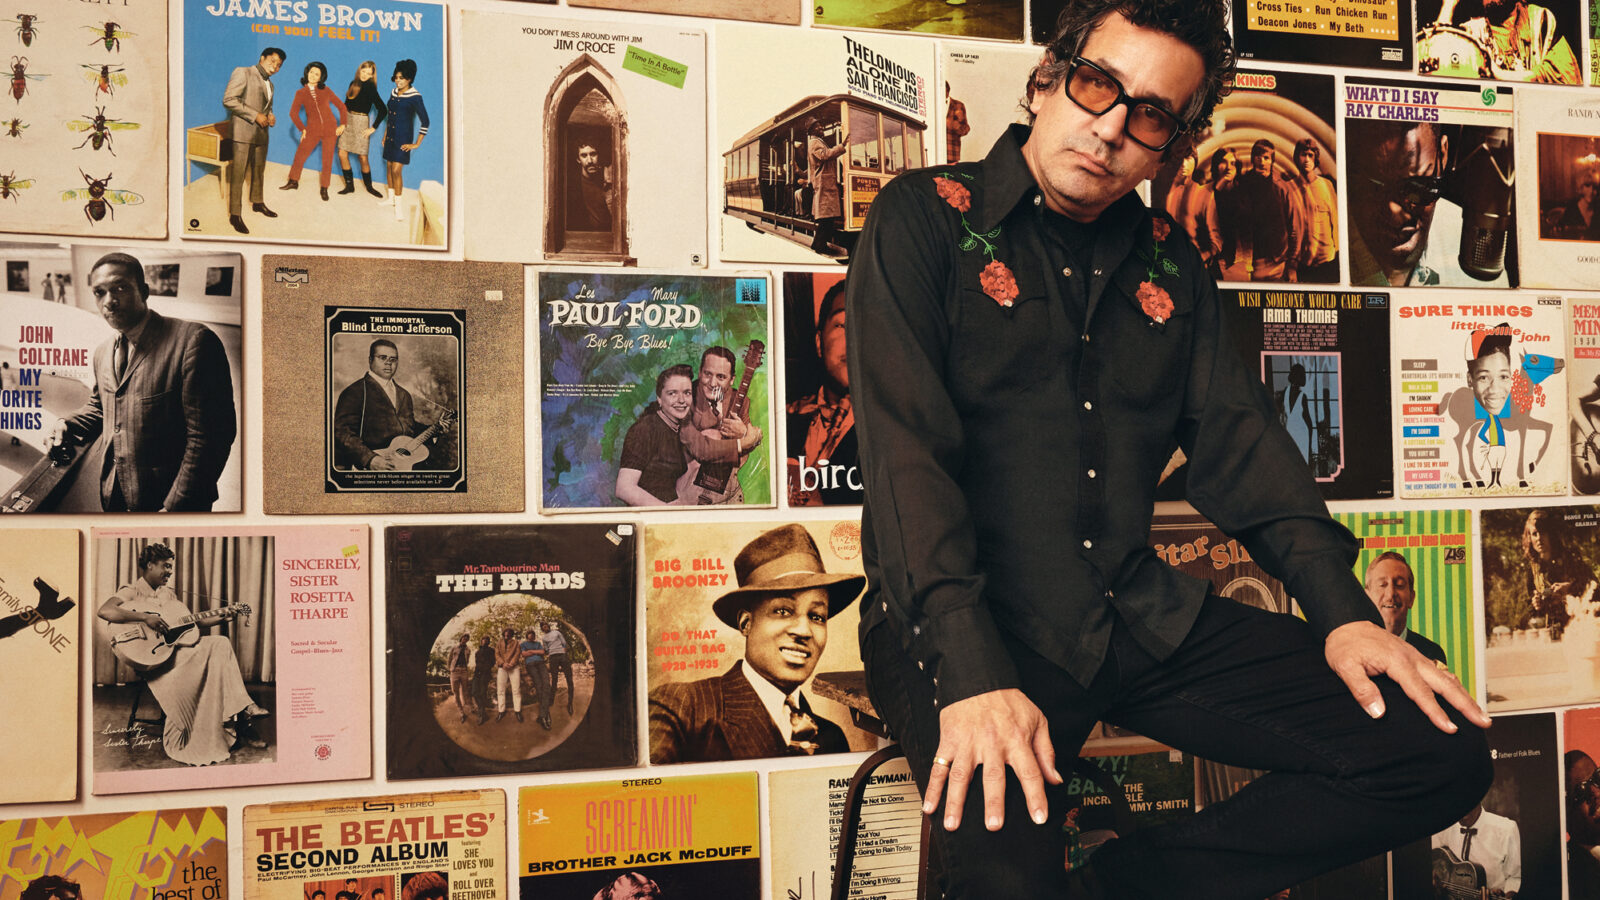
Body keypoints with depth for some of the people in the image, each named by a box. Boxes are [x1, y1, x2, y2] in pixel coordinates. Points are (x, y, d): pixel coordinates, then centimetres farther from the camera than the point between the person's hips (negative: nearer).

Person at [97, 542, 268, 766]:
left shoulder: (169, 594, 24)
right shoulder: (132, 592, 0)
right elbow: (104, 611, -19)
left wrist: (221, 617, 15)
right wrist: (145, 617, -26)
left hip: (179, 646, 7)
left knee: (220, 644, -18)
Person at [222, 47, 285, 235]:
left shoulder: (268, 83, 17)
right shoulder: (243, 73, -7)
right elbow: (228, 100, -16)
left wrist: (270, 115, 7)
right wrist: (255, 116, -19)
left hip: (261, 133, 8)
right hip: (242, 131, -8)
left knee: (259, 170, 19)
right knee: (238, 173, -7)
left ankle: (257, 203, 36)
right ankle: (235, 214, -4)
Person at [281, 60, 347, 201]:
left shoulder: (325, 91, 3)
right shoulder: (300, 93, 3)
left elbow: (341, 106, 8)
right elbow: (293, 113, 2)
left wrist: (343, 124, 1)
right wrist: (302, 129, -3)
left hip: (330, 129, 0)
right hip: (312, 130, 0)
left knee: (327, 160, 1)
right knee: (300, 155, 0)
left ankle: (324, 188, 11)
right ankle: (293, 182, 18)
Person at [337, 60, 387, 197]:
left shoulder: (370, 87, -12)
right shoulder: (353, 83, 7)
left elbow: (383, 110, -17)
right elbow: (347, 103, 16)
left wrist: (373, 128, -14)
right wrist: (342, 123, 11)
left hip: (361, 123, -6)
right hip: (348, 121, 6)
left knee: (363, 158, -1)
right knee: (342, 153, 2)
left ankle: (369, 187, 16)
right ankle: (350, 186, 12)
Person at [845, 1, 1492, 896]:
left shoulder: (1168, 261, 16)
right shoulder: (925, 219, -3)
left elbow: (1238, 436, 14)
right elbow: (907, 454, -14)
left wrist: (1343, 611, -2)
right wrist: (973, 677, -25)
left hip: (1141, 615, 7)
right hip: (963, 621, -6)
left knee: (1442, 752, -6)